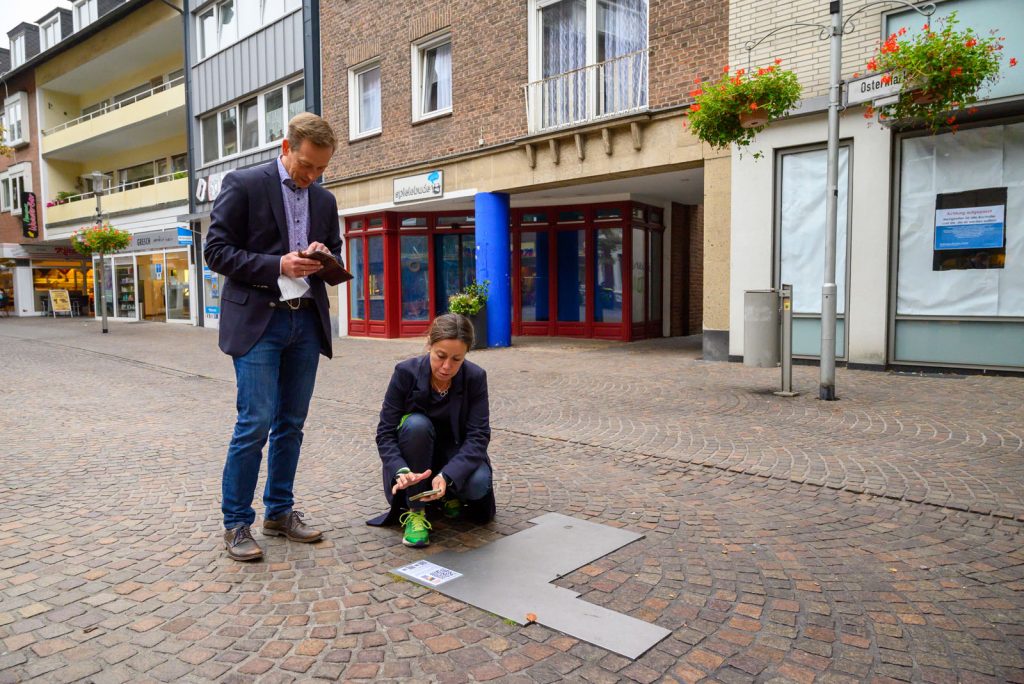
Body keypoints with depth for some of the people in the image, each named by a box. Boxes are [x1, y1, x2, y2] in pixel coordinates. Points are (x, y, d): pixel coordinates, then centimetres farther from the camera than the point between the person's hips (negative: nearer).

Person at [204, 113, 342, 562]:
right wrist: (278, 265, -17)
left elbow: (335, 261, 19)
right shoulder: (243, 184, -2)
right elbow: (216, 250, -6)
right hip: (257, 321, -5)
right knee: (256, 422, -8)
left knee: (291, 423, 9)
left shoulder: (325, 200, 13)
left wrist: (325, 259, -5)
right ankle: (236, 523, 7)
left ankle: (279, 512, 23)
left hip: (306, 322, 6)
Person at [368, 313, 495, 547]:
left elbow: (478, 435, -21)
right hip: (413, 461, 0)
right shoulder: (406, 372, -21)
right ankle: (415, 511, -18)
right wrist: (401, 471, -38)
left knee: (478, 484, -31)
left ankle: (450, 495, 7)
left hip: (455, 458, 1)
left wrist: (447, 476, -38)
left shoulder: (475, 377, -18)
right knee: (416, 424, -33)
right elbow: (385, 432, -18)